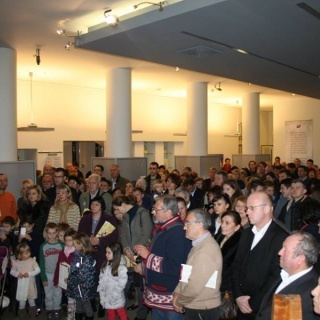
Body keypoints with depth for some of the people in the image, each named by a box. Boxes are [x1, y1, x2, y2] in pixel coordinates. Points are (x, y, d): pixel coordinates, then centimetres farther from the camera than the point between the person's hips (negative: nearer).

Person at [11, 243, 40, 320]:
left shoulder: (32, 260, -10)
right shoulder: (16, 262, -7)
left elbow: (38, 270, -11)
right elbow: (12, 271, 4)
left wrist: (29, 273, -24)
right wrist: (17, 274, -16)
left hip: (31, 285, 0)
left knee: (32, 303, 14)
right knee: (22, 304, 8)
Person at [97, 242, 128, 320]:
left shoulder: (122, 268, -20)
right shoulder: (105, 265, 0)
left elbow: (121, 285, -19)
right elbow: (101, 280, 3)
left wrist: (111, 297, -18)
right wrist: (102, 295, -3)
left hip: (117, 299, -6)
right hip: (107, 298, 6)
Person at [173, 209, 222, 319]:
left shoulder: (207, 249, -25)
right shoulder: (199, 245, 9)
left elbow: (195, 286, -27)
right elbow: (187, 273, 14)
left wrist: (179, 301, -11)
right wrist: (177, 293, 1)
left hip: (202, 310, -9)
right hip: (194, 307, 9)